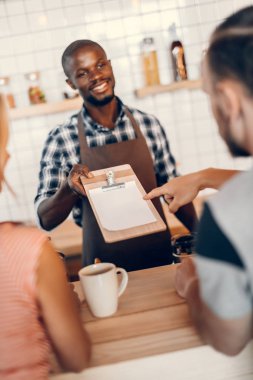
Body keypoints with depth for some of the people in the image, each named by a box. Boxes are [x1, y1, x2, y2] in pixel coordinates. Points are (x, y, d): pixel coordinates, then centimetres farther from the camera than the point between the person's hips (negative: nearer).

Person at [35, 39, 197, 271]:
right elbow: (46, 221, -7)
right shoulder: (61, 140, -10)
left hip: (159, 255, 2)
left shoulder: (149, 125, -4)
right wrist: (69, 188, -26)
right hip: (103, 265, -1)